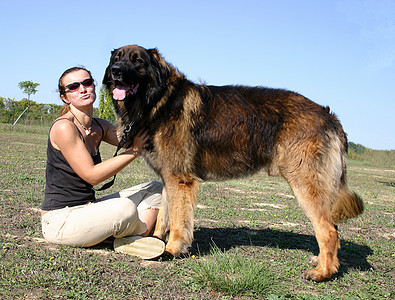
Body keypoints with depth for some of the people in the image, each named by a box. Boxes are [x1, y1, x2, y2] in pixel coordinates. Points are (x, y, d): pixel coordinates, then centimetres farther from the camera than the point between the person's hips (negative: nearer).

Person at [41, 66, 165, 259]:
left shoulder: (100, 127, 8)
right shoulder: (64, 127, -17)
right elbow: (91, 175, -20)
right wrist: (134, 151, -18)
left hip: (86, 209, 9)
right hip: (60, 220, -9)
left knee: (155, 188, 6)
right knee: (125, 208, -35)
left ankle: (130, 240, -15)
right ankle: (142, 233, -2)